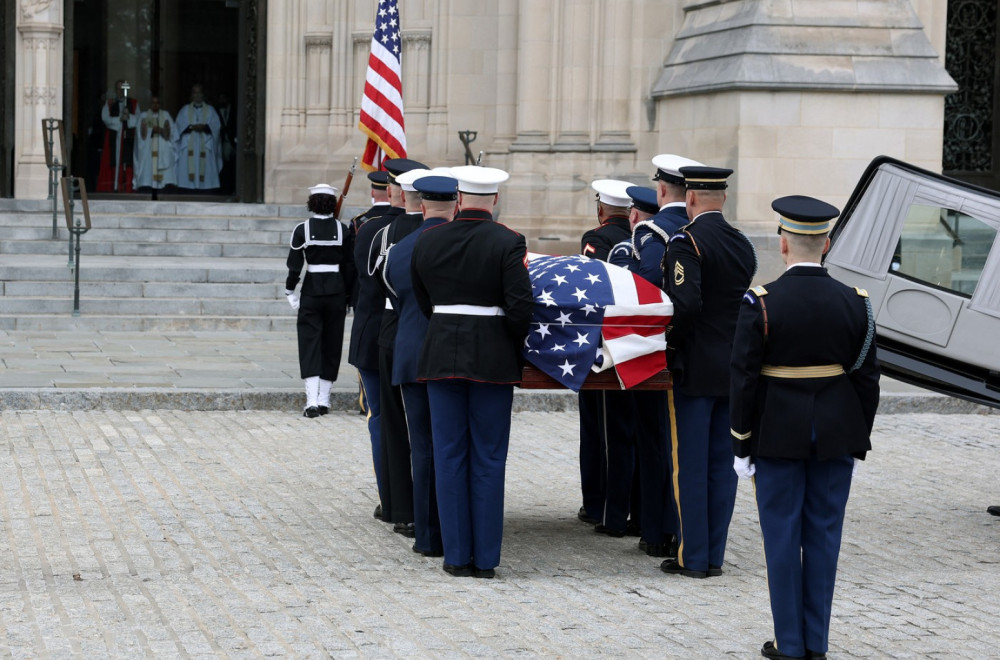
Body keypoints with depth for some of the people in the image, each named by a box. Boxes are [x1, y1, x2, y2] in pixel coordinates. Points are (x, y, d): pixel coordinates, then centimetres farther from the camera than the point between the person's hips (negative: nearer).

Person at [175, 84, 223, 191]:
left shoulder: (210, 110, 14)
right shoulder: (184, 110, 16)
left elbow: (216, 125, 2)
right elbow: (179, 125, 2)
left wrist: (205, 127, -18)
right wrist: (191, 127, -16)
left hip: (205, 146, 0)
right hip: (188, 146, 0)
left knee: (205, 169, -8)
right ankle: (189, 188, -12)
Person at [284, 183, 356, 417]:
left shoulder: (302, 229, -5)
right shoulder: (342, 229, 0)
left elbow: (294, 264, -7)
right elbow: (350, 265, 3)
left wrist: (290, 291, 3)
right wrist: (347, 296, 10)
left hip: (312, 290, -2)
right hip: (336, 291, 2)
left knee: (309, 344, -1)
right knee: (332, 344, 11)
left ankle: (312, 402, -13)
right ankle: (324, 400, 14)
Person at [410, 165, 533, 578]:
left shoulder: (427, 241, 1)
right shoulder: (508, 243, -9)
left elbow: (422, 301, 10)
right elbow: (520, 307, -14)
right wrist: (514, 346, 3)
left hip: (441, 355, 2)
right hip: (493, 357, -2)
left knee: (450, 456, 8)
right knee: (489, 458, 5)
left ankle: (457, 556, 9)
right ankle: (485, 558, 7)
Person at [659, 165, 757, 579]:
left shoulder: (687, 241, -14)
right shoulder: (742, 245, 9)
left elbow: (686, 303, -25)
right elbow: (745, 304, 12)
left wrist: (667, 339, -11)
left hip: (694, 370, -7)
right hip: (734, 369, 7)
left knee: (689, 466, 0)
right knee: (722, 464, 10)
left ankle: (693, 557, 3)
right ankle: (715, 555, 14)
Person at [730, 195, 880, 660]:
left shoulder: (760, 304, -11)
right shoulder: (854, 303, -3)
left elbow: (743, 381, -10)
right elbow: (867, 379, 1)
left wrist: (741, 447, -1)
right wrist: (858, 443, 11)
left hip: (777, 437, -2)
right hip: (836, 437, 3)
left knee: (782, 536, 5)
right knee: (824, 535, 9)